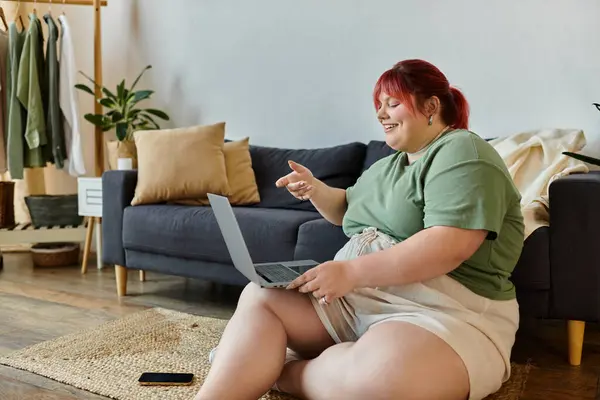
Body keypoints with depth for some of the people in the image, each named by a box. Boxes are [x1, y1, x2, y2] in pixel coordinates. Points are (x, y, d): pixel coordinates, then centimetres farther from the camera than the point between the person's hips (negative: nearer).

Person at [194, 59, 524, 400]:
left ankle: (281, 371, -13)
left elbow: (450, 246, -23)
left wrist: (352, 270, -25)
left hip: (443, 310, -8)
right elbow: (347, 210, 34)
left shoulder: (462, 153, -9)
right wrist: (315, 190, 12)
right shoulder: (388, 166, 20)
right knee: (259, 296, -5)